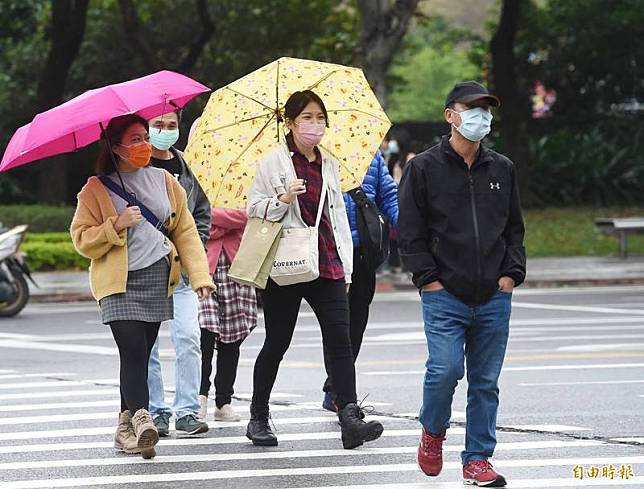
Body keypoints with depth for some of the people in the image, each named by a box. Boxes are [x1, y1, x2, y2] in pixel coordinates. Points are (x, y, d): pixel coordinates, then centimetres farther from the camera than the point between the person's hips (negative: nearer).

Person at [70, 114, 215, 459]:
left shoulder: (164, 181, 12)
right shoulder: (96, 190, 2)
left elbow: (185, 230, 13)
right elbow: (82, 239, 1)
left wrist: (199, 274, 3)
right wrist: (117, 225, -14)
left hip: (157, 280, 4)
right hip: (119, 284, -4)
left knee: (140, 354, 5)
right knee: (133, 351, -18)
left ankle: (126, 428, 12)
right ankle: (141, 420, -28)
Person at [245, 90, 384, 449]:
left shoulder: (329, 165, 14)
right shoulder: (273, 162, 0)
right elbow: (255, 207, 0)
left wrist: (345, 264, 14)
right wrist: (283, 199, -19)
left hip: (326, 264, 4)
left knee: (340, 339, -9)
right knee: (277, 342, 3)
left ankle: (350, 418, -17)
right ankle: (259, 418, 17)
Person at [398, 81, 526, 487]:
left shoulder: (502, 169, 13)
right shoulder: (425, 168, 1)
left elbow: (515, 228, 18)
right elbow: (410, 231, 0)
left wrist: (512, 273, 5)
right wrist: (428, 278, -7)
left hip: (494, 298, 4)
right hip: (445, 296, -4)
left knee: (486, 381, 4)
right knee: (445, 370, -15)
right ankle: (433, 431, 14)